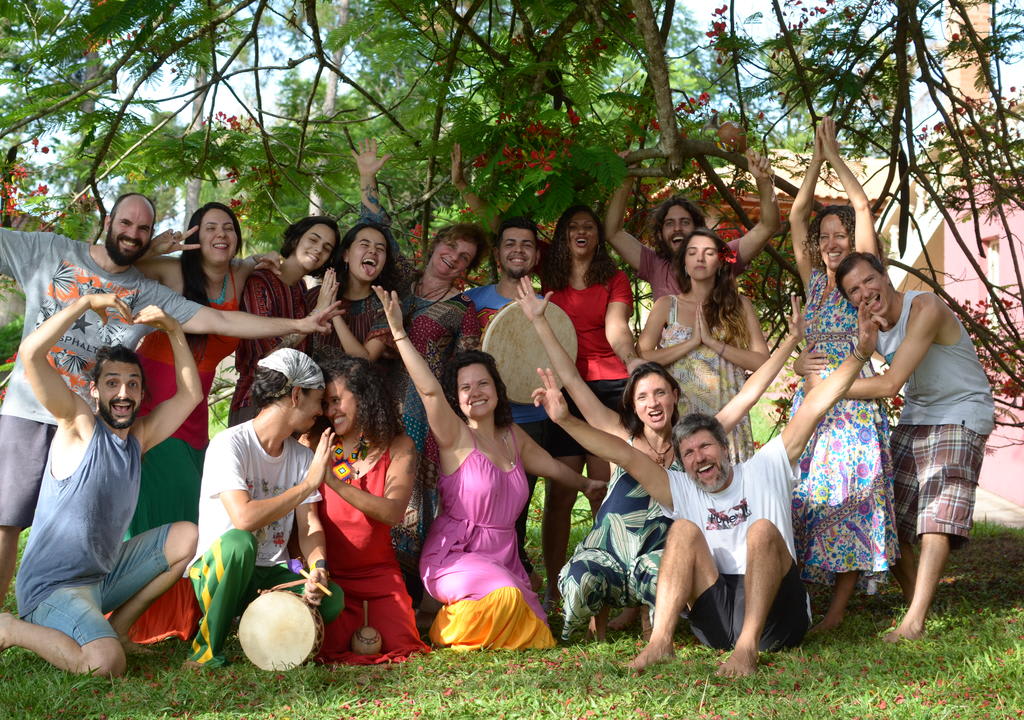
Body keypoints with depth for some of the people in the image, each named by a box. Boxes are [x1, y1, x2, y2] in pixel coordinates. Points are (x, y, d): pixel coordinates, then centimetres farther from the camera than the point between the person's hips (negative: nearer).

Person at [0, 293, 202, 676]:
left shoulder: (139, 435, 8)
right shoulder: (78, 425, -11)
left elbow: (190, 394, 12)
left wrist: (173, 329, 3)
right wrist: (86, 303, -20)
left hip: (104, 577, 8)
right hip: (52, 587, -8)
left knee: (187, 537, 5)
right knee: (105, 663, -29)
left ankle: (117, 625, 10)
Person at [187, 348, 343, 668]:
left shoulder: (302, 456, 6)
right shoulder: (230, 444, -16)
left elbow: (310, 525, 1)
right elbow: (244, 518, -30)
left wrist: (318, 566, -21)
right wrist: (308, 483, -23)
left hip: (272, 574, 5)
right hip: (217, 570, -5)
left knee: (332, 598, -24)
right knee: (239, 542, -38)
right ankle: (208, 648, -17)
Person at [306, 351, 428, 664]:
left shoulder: (397, 446, -1)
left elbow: (394, 512, -17)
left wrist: (335, 482, -27)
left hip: (378, 571, 1)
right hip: (330, 572, 0)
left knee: (398, 643, -13)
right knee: (331, 646, -20)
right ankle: (350, 615, 15)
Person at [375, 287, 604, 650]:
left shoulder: (513, 437, 11)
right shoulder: (455, 436, -7)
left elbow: (552, 466, 29)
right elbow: (429, 389, -24)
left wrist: (586, 484, 45)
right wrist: (399, 333, -31)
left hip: (503, 559, 6)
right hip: (453, 558, -6)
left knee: (536, 637, -9)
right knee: (505, 596, -34)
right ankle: (448, 626, -2)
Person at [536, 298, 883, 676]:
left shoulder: (764, 469, 13)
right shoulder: (681, 491, 18)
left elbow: (814, 407, 5)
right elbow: (625, 455, 9)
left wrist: (860, 353, -3)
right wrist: (566, 420, 1)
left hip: (775, 620, -2)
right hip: (716, 622, 2)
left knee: (762, 530, -24)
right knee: (684, 529, -15)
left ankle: (748, 646, -35)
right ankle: (660, 641, -30)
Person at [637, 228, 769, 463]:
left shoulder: (739, 305, 9)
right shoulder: (667, 306, 7)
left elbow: (762, 362, -1)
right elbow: (641, 358, -5)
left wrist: (712, 341, -8)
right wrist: (693, 342, -10)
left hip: (727, 416, 1)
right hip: (679, 415, -1)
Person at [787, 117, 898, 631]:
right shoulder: (813, 280, 14)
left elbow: (863, 206, -6)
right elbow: (796, 215, 11)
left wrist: (834, 153, 1)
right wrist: (816, 159, 9)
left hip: (854, 401, -5)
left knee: (846, 494, -7)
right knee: (804, 493, 2)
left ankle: (838, 608, -4)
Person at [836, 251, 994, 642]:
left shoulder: (925, 309, -26)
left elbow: (890, 384, -30)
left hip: (961, 415, -8)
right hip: (915, 416, 8)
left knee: (938, 515, -20)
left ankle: (913, 624, -26)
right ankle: (917, 606, 18)